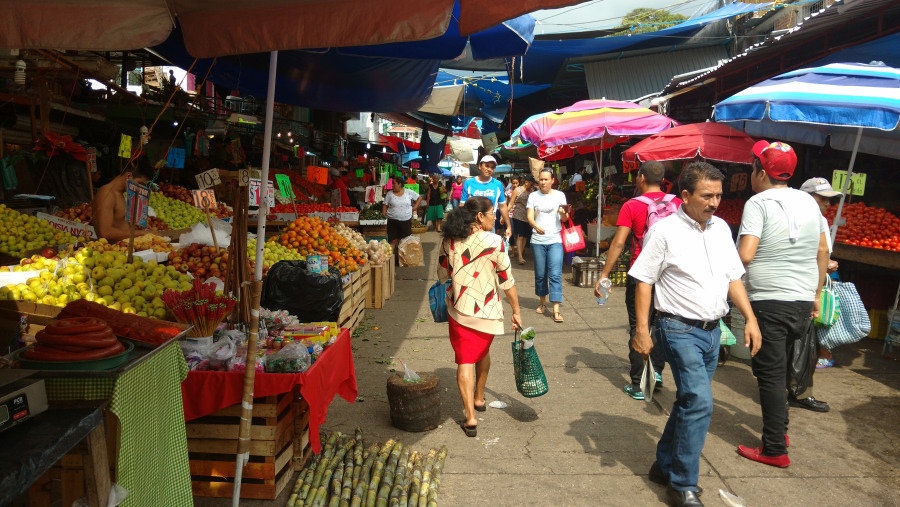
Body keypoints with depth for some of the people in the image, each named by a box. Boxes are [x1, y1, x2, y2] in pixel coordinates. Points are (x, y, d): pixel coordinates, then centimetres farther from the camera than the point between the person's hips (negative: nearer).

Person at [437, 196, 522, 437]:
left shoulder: (449, 241, -3)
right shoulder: (493, 242, -15)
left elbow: (442, 275, 9)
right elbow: (507, 281, -10)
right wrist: (516, 311, -1)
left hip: (458, 309, 2)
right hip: (487, 311, -1)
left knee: (464, 361, 4)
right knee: (483, 353, 23)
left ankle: (470, 417, -1)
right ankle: (479, 398, 43)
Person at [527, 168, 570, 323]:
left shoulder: (559, 195, 7)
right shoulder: (533, 196, 7)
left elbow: (564, 219, 5)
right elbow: (530, 217, -2)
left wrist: (564, 214, -19)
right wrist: (536, 226, -23)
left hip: (555, 240, -1)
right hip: (538, 240, 1)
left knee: (555, 275, -9)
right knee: (540, 274, 9)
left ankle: (556, 310, -12)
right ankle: (542, 302, 29)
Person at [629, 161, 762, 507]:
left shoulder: (721, 228, 9)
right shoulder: (664, 231, -10)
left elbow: (733, 277, 16)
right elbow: (644, 281, -10)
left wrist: (750, 318, 8)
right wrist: (642, 330, -14)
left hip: (712, 331, 7)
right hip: (680, 329, -7)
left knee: (690, 401, 15)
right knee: (699, 402, -14)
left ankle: (665, 466, 32)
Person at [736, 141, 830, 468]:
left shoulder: (759, 203, -12)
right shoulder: (808, 202, 8)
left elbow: (745, 255, -22)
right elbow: (822, 252, 14)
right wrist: (816, 295, 21)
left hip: (769, 302, -7)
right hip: (803, 302, 7)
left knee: (770, 374, 1)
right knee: (779, 368, 22)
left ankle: (775, 450, 8)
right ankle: (779, 428, 34)